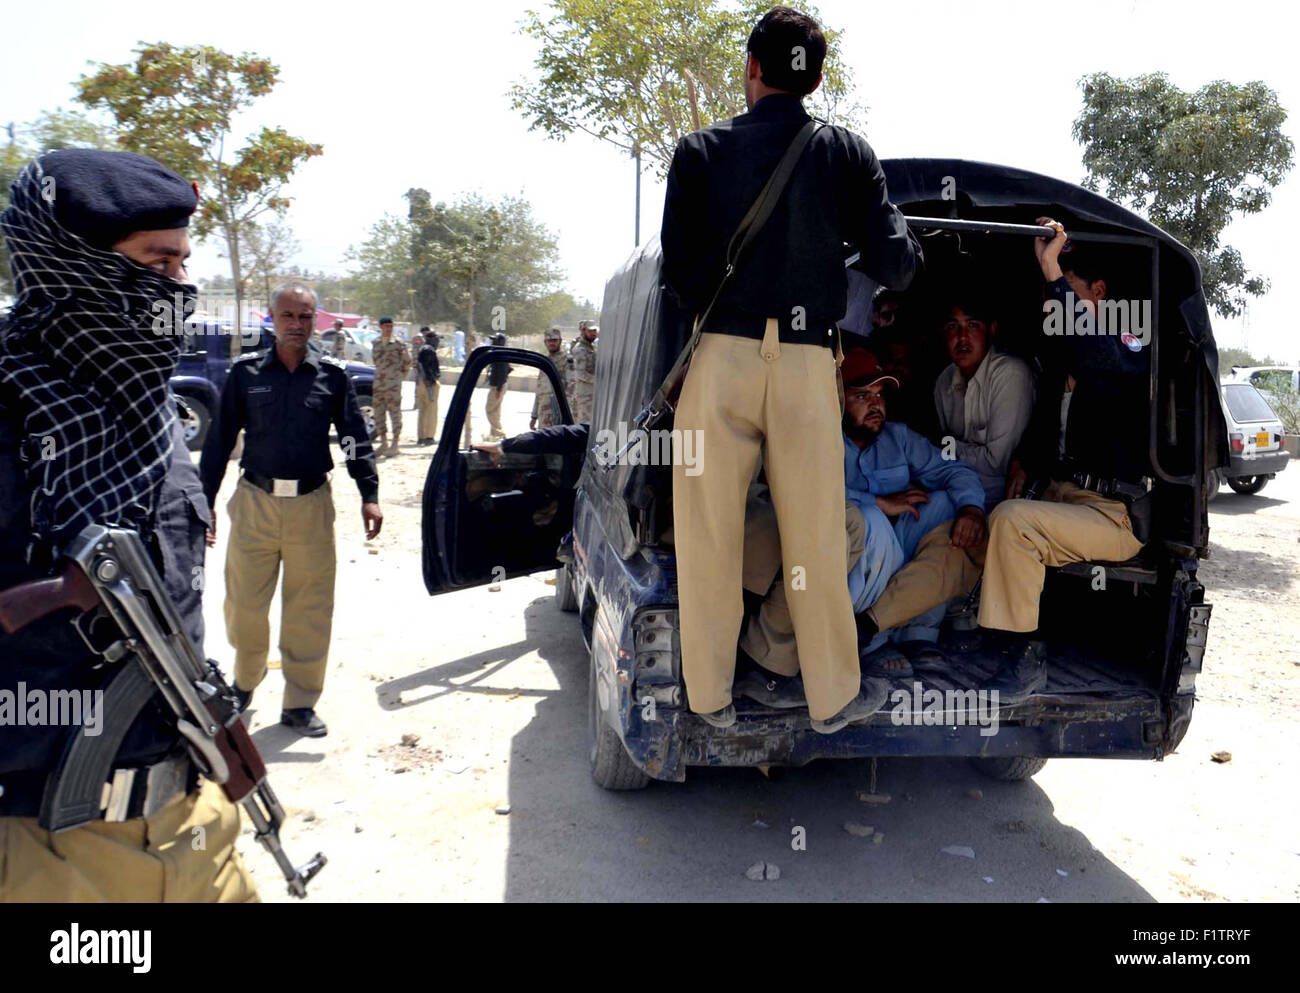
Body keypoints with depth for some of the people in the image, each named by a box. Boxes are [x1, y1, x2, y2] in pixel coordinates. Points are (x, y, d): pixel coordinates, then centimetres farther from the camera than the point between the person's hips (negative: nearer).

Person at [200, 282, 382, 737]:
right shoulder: (245, 372, 4)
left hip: (311, 506, 0)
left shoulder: (332, 374, 4)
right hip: (255, 502, 0)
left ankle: (300, 703, 19)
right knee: (243, 604, 7)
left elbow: (355, 438, 6)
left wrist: (369, 495, -4)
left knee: (310, 610, 5)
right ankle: (246, 679, 34)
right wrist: (204, 502, 4)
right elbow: (219, 440, 7)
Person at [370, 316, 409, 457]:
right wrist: (382, 372, 15)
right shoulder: (376, 344, 11)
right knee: (379, 413, 7)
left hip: (393, 383, -5)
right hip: (378, 382, 5)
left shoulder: (398, 343, -2)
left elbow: (407, 360, 5)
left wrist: (401, 374, 11)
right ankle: (383, 442, 16)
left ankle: (394, 444, 0)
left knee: (395, 412, -4)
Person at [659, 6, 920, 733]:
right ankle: (835, 697, 23)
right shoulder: (848, 153, 6)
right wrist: (908, 249, 26)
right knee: (817, 536, 9)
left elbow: (678, 273, 2)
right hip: (807, 362, 1)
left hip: (720, 356, 0)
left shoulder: (700, 152, 5)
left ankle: (711, 695, 19)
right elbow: (895, 266, 4)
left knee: (709, 534, 8)